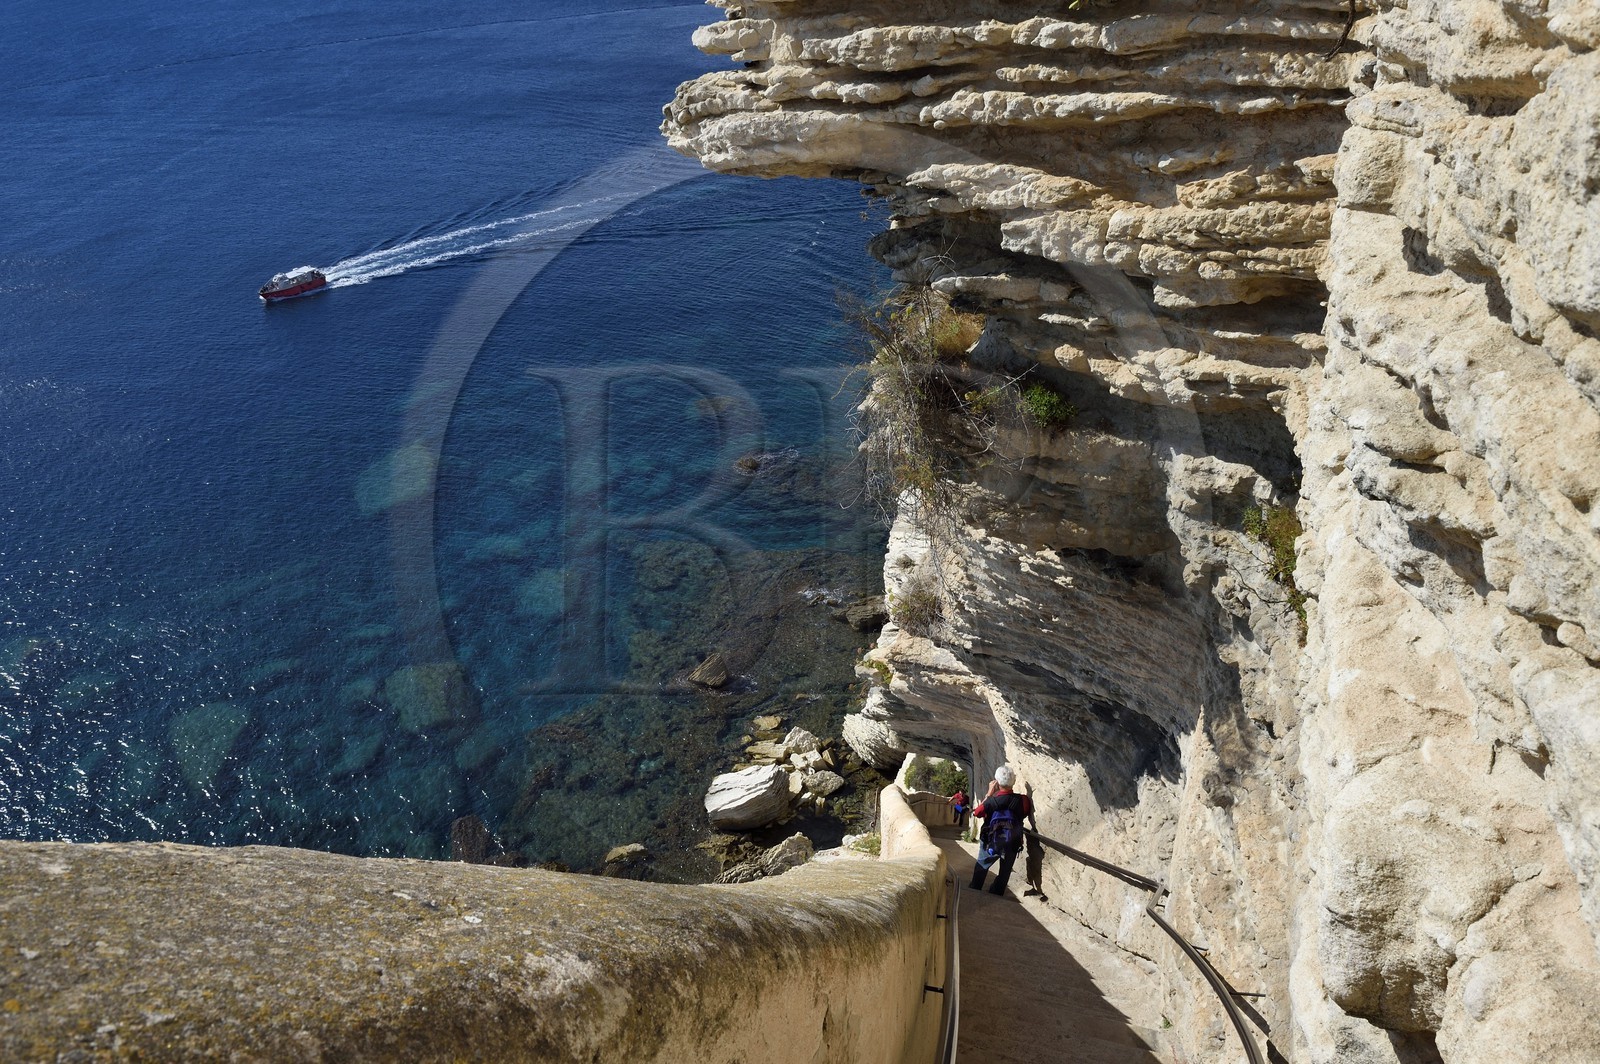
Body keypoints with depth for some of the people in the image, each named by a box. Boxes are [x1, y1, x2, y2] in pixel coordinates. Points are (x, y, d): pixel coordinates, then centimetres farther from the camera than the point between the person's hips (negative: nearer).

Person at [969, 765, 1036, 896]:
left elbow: (977, 812, -4)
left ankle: (974, 891, 37)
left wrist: (989, 793, -4)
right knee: (1004, 873, 19)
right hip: (1012, 845, 0)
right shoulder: (1023, 800, -19)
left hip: (991, 843, 0)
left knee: (981, 866, 25)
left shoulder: (992, 800, -23)